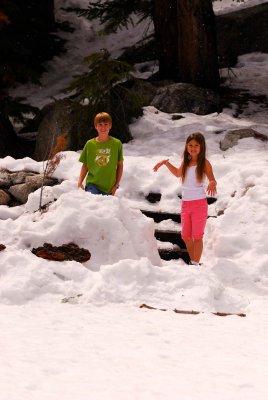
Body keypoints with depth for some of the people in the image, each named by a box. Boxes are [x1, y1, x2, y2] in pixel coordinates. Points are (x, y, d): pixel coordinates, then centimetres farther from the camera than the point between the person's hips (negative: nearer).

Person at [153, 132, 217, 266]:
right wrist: (166, 162, 17)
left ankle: (196, 264, 0)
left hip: (199, 203, -6)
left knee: (197, 237, -4)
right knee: (186, 236, 10)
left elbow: (212, 179, -16)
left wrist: (212, 183, -39)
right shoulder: (186, 161, 8)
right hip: (185, 203, 6)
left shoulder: (204, 163, -8)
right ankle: (193, 261, 23)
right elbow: (178, 173, 24)